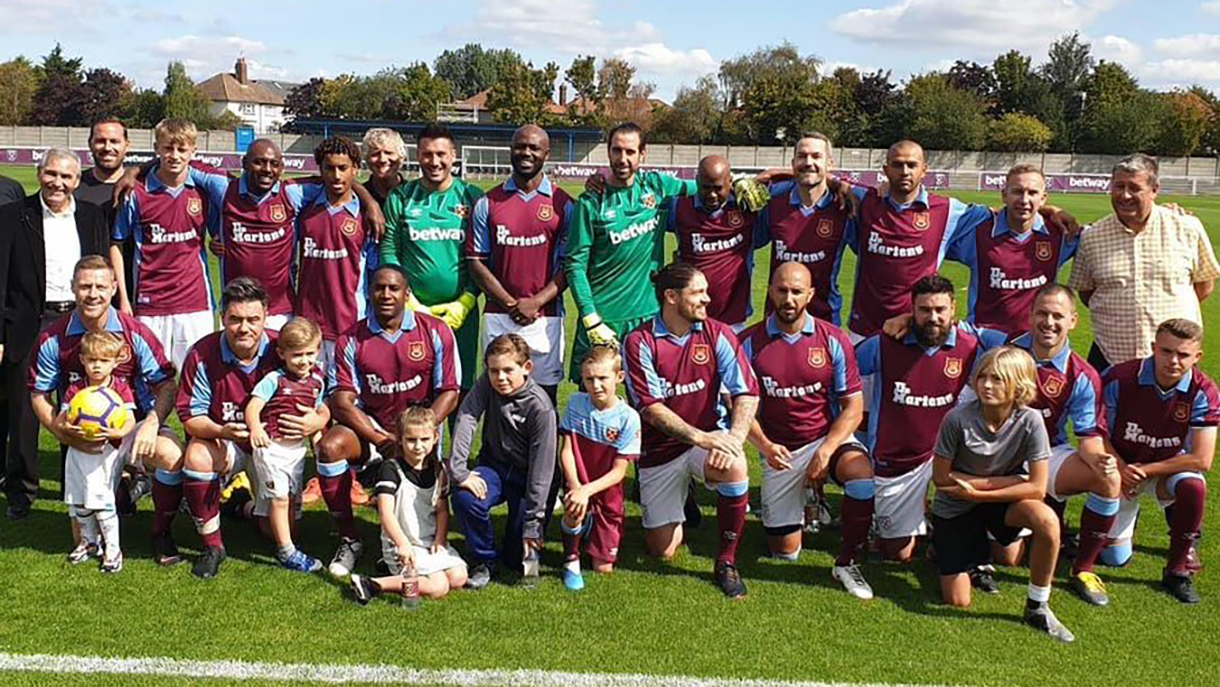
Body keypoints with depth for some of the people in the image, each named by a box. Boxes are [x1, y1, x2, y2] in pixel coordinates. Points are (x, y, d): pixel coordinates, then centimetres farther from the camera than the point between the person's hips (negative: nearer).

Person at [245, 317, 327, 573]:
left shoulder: (317, 381, 3)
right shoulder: (274, 379, -14)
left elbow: (319, 409, 18)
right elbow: (252, 407, -24)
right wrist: (255, 428, -41)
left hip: (297, 447, 6)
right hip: (272, 446, -6)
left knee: (294, 499, 13)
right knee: (279, 498, -3)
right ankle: (287, 552, 3)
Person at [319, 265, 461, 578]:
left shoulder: (435, 332, -2)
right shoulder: (352, 339, -1)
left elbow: (449, 393, -4)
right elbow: (341, 400, -8)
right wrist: (381, 440, -20)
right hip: (369, 427, 1)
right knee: (330, 446, -29)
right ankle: (349, 539, -10)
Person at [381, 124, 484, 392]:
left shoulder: (472, 197, 5)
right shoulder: (400, 197, 6)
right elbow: (388, 254, 3)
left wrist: (464, 303, -8)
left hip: (460, 312, 0)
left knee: (459, 390, 2)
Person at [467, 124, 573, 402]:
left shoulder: (563, 204, 4)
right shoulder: (488, 203, 7)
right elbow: (475, 260, 3)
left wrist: (537, 301, -12)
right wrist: (510, 303, -8)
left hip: (545, 316, -1)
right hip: (498, 317, 1)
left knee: (545, 398, 3)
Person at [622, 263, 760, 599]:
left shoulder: (718, 335, -4)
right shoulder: (639, 342, -10)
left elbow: (747, 393, -9)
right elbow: (650, 407, -16)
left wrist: (734, 437, -27)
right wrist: (699, 436, -27)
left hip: (710, 438, 1)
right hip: (659, 448, -1)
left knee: (735, 467, -35)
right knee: (663, 552, 0)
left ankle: (726, 559, -13)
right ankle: (675, 510, 37)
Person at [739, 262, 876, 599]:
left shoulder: (833, 340, -6)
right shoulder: (750, 342, -7)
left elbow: (853, 406, -6)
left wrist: (826, 451, -18)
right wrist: (764, 445, -20)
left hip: (829, 436, 0)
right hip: (779, 450, 1)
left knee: (862, 474, -35)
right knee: (785, 552, 2)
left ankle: (846, 562, -12)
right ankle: (802, 501, 37)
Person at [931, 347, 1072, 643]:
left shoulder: (1030, 421, -20)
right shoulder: (958, 418, -23)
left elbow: (1036, 488, -20)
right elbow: (941, 478, -15)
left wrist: (977, 492, -25)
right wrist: (1005, 480, -16)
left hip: (1002, 502, 1)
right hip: (955, 508, -1)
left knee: (1047, 521, -33)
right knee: (957, 602, -3)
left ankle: (1037, 607, -11)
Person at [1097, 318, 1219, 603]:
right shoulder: (1119, 378, -21)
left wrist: (1145, 470, -22)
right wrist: (1121, 469, -23)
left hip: (1169, 467, 0)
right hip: (1121, 468, 0)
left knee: (1193, 487, -36)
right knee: (1114, 557, -1)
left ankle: (1177, 570, -13)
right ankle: (1129, 514, 37)